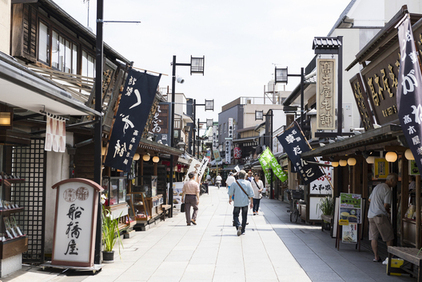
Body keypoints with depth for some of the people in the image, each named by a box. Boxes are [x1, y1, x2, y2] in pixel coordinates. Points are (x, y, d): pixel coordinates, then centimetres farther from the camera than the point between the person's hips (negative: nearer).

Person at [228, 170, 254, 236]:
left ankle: (238, 226, -20)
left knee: (235, 215, 7)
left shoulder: (234, 183, -3)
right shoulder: (248, 183, -2)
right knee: (244, 217, 12)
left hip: (237, 203, -1)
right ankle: (242, 231, 14)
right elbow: (251, 193, -4)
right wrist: (251, 202, 3)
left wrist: (230, 199, 22)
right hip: (245, 203, 1)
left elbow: (230, 192, 4)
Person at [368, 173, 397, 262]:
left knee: (373, 237, 7)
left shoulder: (377, 186, 16)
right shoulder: (387, 190, -11)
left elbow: (369, 199, 24)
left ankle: (376, 257, 9)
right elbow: (386, 205, -15)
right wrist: (388, 211, 5)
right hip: (380, 215, -8)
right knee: (389, 236, 4)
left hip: (371, 215, 8)